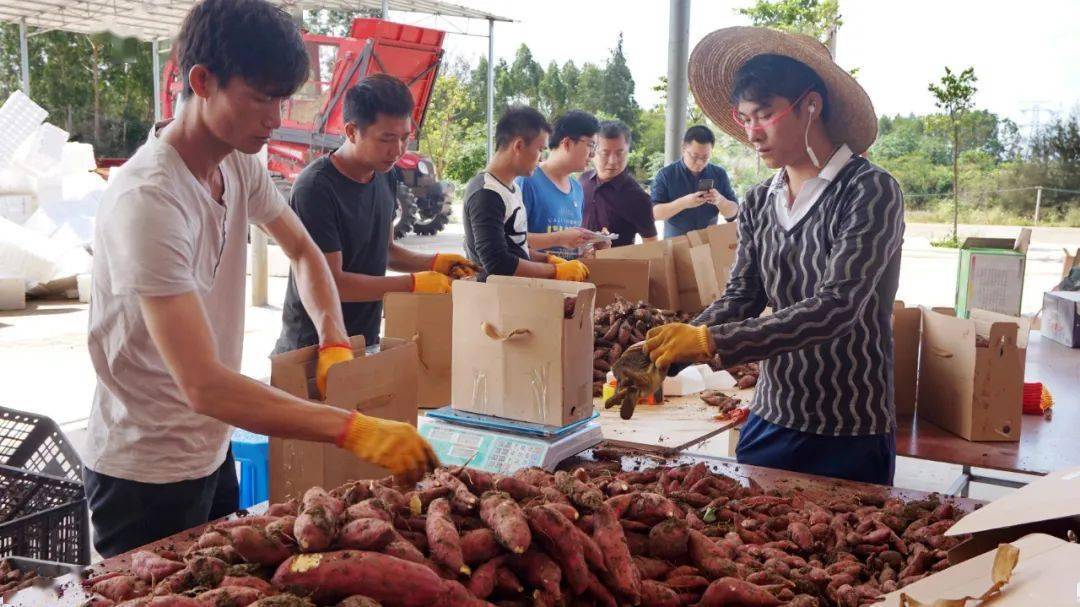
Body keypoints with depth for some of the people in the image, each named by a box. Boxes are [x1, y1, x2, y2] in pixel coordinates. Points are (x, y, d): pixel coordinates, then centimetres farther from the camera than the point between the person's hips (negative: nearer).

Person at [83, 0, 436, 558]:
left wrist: (335, 345, -6)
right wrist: (356, 431, -40)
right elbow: (204, 386, -35)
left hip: (212, 448, 8)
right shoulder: (148, 201, -29)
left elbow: (303, 252, 13)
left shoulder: (240, 166, -3)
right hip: (148, 475, -8)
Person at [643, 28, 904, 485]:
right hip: (769, 419, 5)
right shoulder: (758, 204, 6)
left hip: (851, 436, -5)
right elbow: (740, 298, 0)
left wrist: (709, 341, -30)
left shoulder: (871, 192, -13)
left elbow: (836, 308, -23)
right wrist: (667, 351, -18)